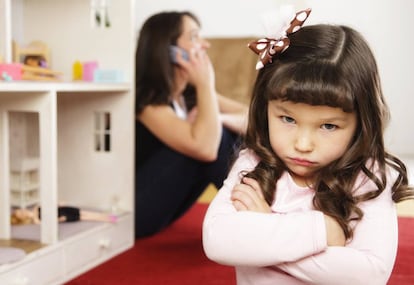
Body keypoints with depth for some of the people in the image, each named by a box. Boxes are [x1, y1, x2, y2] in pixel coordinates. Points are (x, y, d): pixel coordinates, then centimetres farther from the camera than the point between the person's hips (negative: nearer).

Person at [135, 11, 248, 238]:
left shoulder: (190, 93, 2)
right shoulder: (147, 100, -22)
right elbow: (204, 148, -36)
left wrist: (219, 118, -20)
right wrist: (206, 84, -26)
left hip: (164, 204, 8)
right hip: (131, 210, -8)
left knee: (227, 132, -4)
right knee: (200, 145, -24)